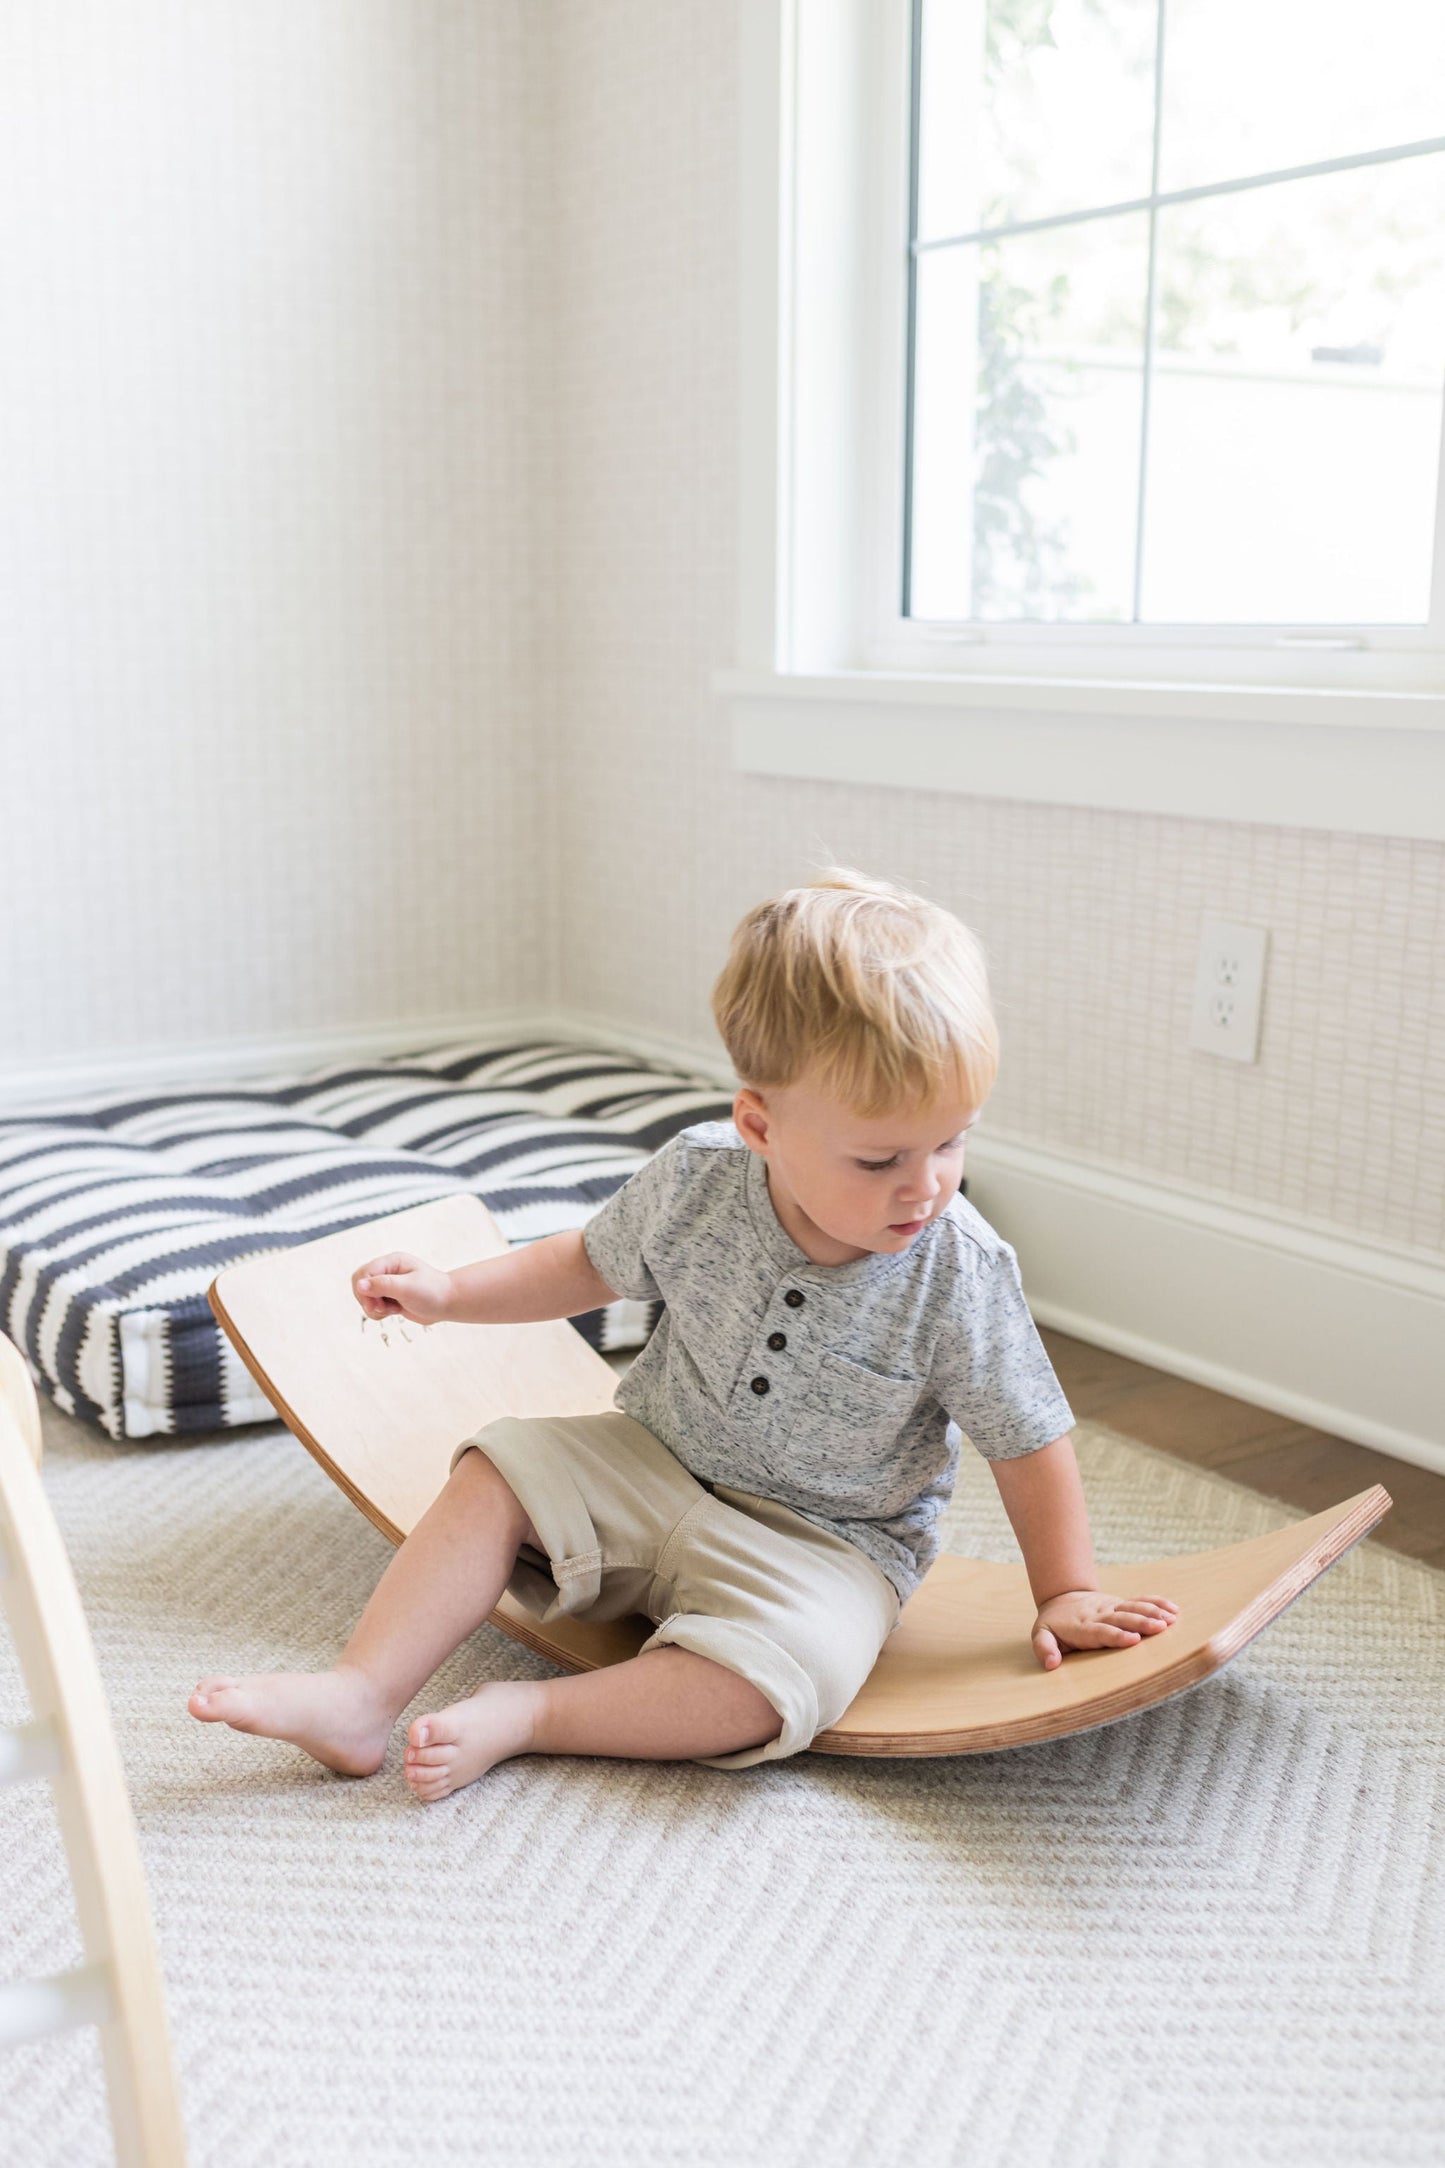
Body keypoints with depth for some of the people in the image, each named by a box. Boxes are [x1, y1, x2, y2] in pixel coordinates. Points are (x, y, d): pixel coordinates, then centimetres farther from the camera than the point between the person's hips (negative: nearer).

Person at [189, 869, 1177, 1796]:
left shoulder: (961, 1273, -22)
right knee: (501, 1471, -11)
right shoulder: (696, 1180, -15)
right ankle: (361, 1694, -11)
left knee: (779, 1677, -31)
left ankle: (527, 1715, -22)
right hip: (657, 1462, 4)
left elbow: (1029, 1441, -10)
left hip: (828, 1540, -3)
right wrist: (451, 1291, 2)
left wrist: (1067, 1593, -6)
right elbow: (594, 1264, 6)